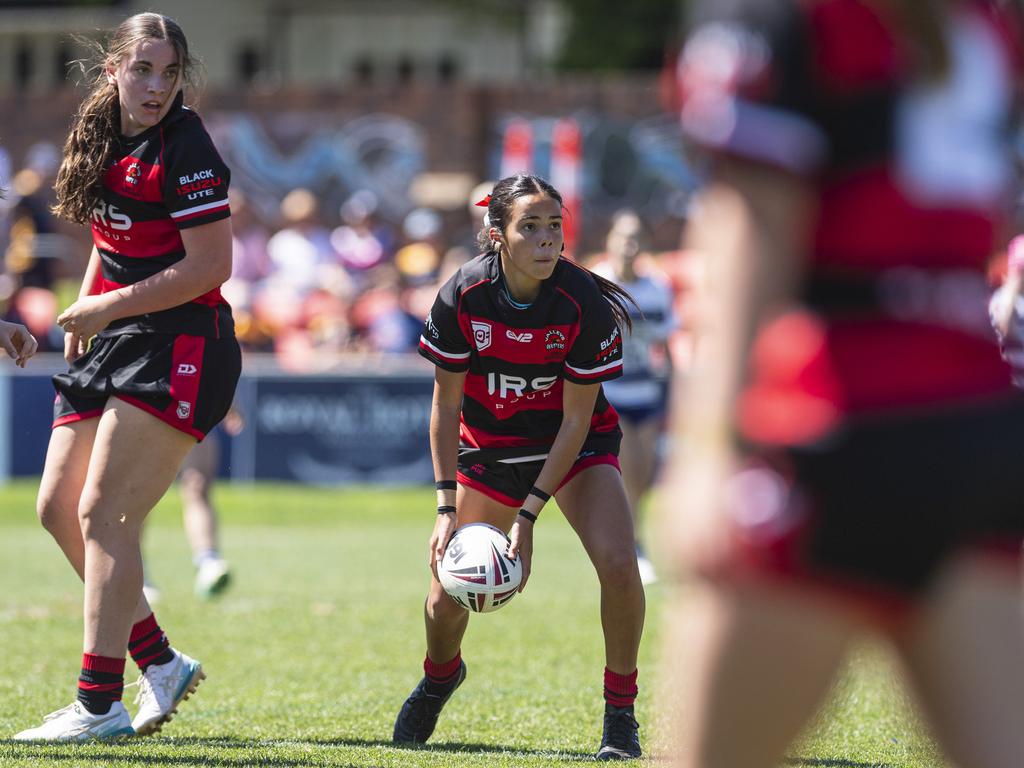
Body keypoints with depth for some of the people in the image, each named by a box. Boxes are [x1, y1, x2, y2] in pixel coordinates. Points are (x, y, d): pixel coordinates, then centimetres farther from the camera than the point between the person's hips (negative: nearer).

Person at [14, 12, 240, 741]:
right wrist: (84, 312, 11)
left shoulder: (183, 148, -13)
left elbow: (211, 265, -17)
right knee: (59, 507, 7)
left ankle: (100, 705, -10)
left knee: (104, 513, -13)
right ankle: (159, 661, 18)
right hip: (114, 347, 9)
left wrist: (109, 307, -13)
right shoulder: (100, 140, 11)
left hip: (179, 347, -9)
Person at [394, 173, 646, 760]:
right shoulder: (463, 297, -22)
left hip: (575, 447, -1)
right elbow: (446, 406, -10)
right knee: (447, 598, 0)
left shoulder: (586, 305, -26)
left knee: (618, 564, -25)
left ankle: (620, 713, -7)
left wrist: (528, 516, -21)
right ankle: (440, 676, 37)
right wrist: (448, 508, -16)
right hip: (488, 449, 1)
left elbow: (577, 419, -18)